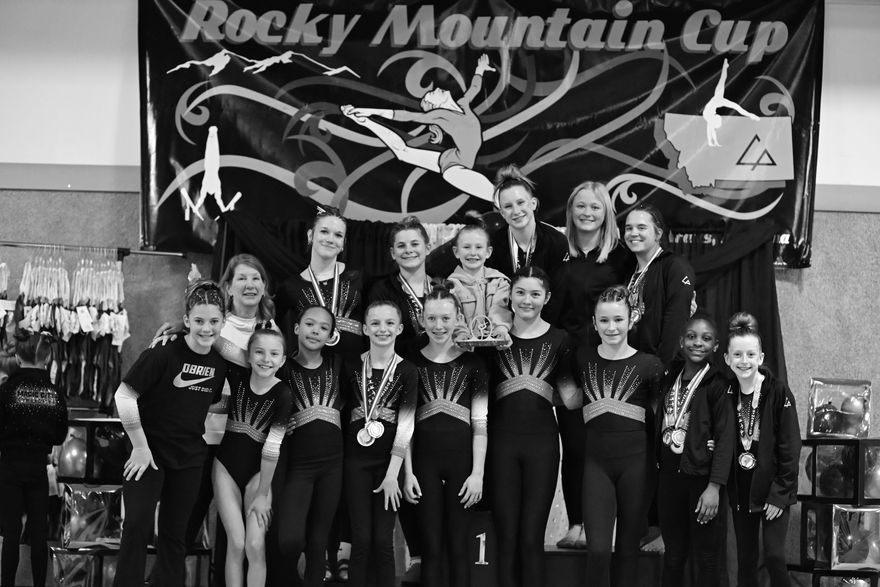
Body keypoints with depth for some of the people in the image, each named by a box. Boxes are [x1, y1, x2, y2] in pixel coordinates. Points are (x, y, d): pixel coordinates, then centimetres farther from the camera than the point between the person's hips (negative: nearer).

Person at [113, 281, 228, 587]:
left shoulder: (219, 363, 2)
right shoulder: (164, 353, -16)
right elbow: (124, 396, -17)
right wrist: (140, 446, -15)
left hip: (189, 459, 5)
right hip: (149, 454, -5)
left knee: (174, 534, 11)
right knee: (138, 526, -16)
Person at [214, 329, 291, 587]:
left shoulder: (282, 394, -15)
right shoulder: (237, 377, -7)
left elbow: (272, 447, -14)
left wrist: (262, 494, -12)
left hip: (257, 471, -2)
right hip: (226, 466, 2)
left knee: (256, 546, -10)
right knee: (236, 543, -5)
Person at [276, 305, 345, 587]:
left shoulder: (337, 365, 7)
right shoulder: (283, 368, 0)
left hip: (332, 464, 3)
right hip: (295, 465, -3)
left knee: (318, 542, 8)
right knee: (290, 539, -15)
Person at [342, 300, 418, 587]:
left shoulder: (408, 371, -3)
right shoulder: (352, 367, 3)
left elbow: (406, 424, -8)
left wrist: (393, 474, -13)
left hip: (390, 461, -1)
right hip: (356, 459, 1)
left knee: (383, 540, -1)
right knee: (361, 539, 0)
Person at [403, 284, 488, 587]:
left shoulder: (472, 363, 3)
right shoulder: (413, 363, 6)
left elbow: (480, 423, 1)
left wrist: (478, 472, -6)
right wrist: (408, 472, -1)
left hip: (462, 459, -1)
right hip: (425, 460, 1)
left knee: (458, 545, 2)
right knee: (431, 546, 3)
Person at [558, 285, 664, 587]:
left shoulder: (648, 364, -2)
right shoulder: (581, 358, 6)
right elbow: (572, 401, 15)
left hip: (636, 461, -1)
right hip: (596, 461, 1)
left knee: (627, 547, 9)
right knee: (598, 549, -9)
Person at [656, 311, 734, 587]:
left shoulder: (717, 385, -8)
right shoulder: (670, 379, 10)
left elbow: (724, 438, -12)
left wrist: (714, 487, -19)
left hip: (702, 477, -5)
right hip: (670, 475, 5)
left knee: (705, 558, 0)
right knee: (673, 554, 13)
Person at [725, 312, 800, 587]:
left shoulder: (778, 392, -10)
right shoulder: (728, 395, 4)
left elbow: (789, 448, -12)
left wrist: (780, 494, -14)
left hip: (773, 489, -5)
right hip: (741, 490, 5)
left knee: (774, 556, -13)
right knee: (745, 561, 8)